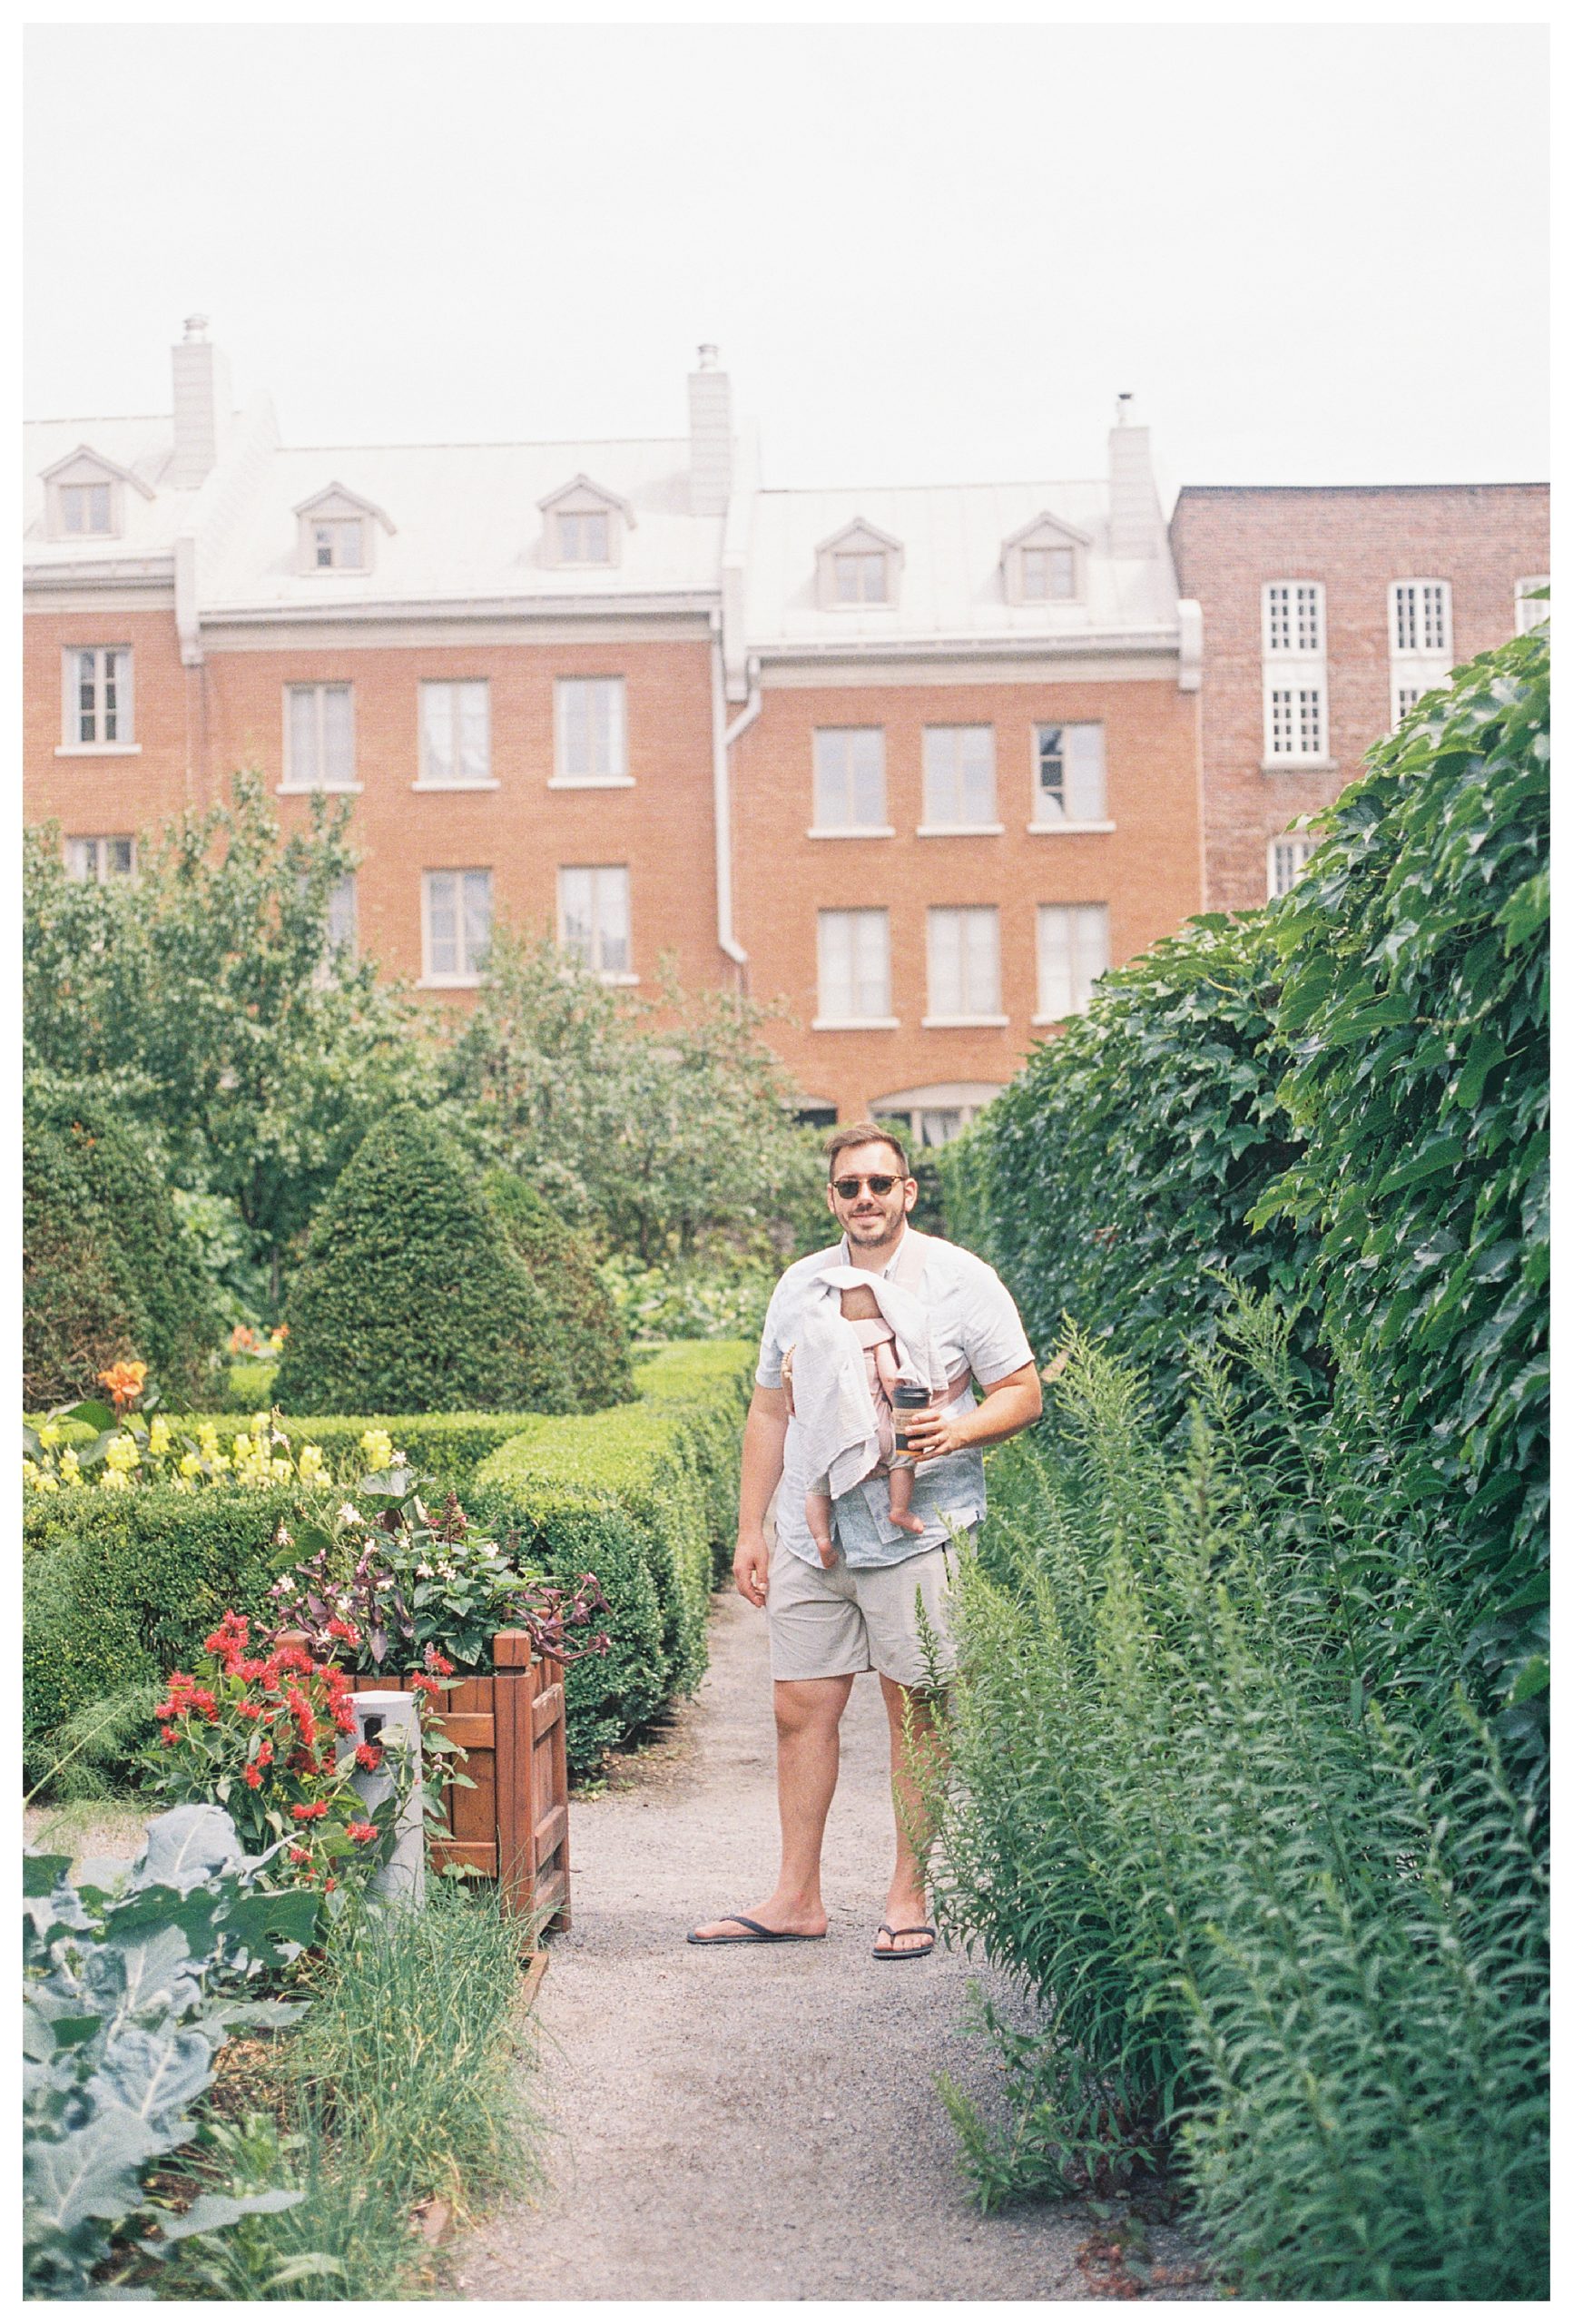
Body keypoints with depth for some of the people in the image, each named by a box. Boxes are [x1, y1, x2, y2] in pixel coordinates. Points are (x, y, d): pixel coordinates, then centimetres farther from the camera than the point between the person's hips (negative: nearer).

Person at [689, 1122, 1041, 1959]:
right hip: (809, 1536, 4)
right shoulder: (799, 1285, 12)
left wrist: (958, 1430, -20)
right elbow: (769, 1412, 17)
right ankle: (796, 1897, 17)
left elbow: (1022, 1394, 0)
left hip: (917, 1532, -4)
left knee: (915, 1709, 2)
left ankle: (909, 1896, 14)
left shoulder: (960, 1280, -1)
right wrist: (750, 1530, 13)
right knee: (800, 1708, 6)